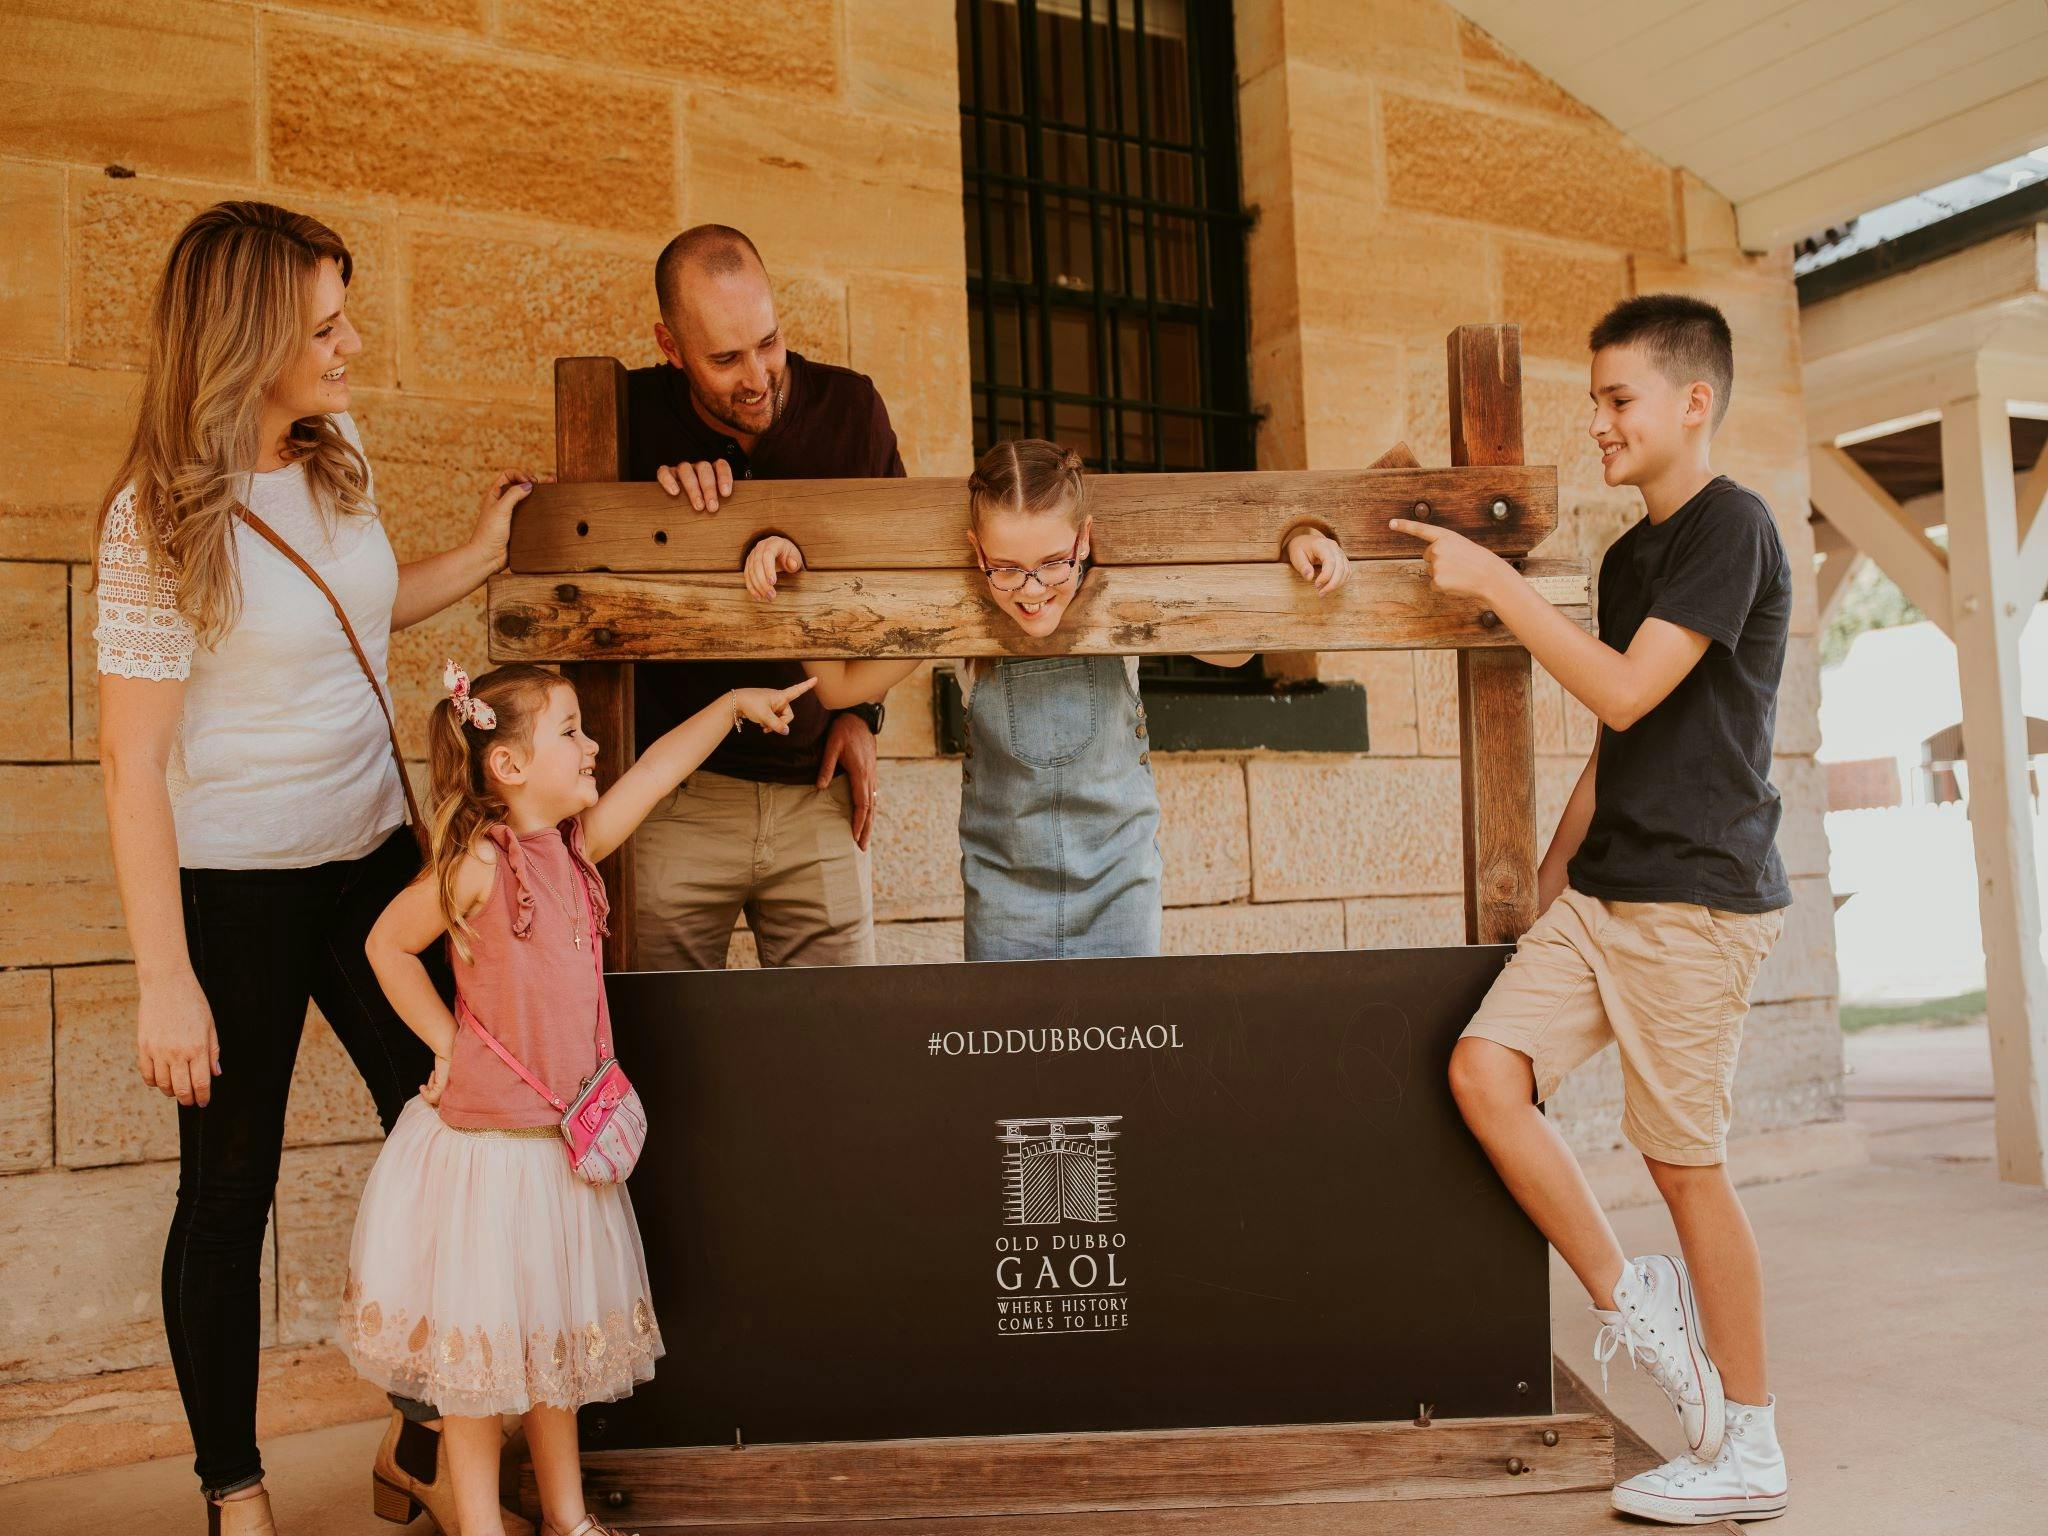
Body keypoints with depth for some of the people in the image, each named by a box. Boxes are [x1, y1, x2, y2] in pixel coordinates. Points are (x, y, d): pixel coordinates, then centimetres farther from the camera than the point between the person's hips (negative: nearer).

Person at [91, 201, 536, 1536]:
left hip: (370, 853, 6)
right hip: (233, 886, -6)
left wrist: (481, 558, 14)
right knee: (230, 1187, 8)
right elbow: (133, 763, -16)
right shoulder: (161, 517, -17)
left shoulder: (340, 458, 2)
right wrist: (166, 980, -17)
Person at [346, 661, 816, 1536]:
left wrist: (733, 705, 18)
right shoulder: (477, 863, -16)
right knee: (478, 1343, 6)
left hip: (562, 1143, 7)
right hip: (484, 1144, -7)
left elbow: (656, 769, 12)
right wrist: (446, 1041, -7)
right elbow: (387, 945, -6)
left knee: (559, 1332, 18)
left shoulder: (576, 845, 3)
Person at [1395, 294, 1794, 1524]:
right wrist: (1554, 868, 19)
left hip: (1697, 894, -8)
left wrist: (1496, 582, -13)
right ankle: (1629, 1297, 10)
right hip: (1604, 889, 8)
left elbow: (1626, 693, -18)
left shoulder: (1731, 527, -10)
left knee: (1684, 1158, -1)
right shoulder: (1632, 555, 17)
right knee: (1485, 1068, -5)